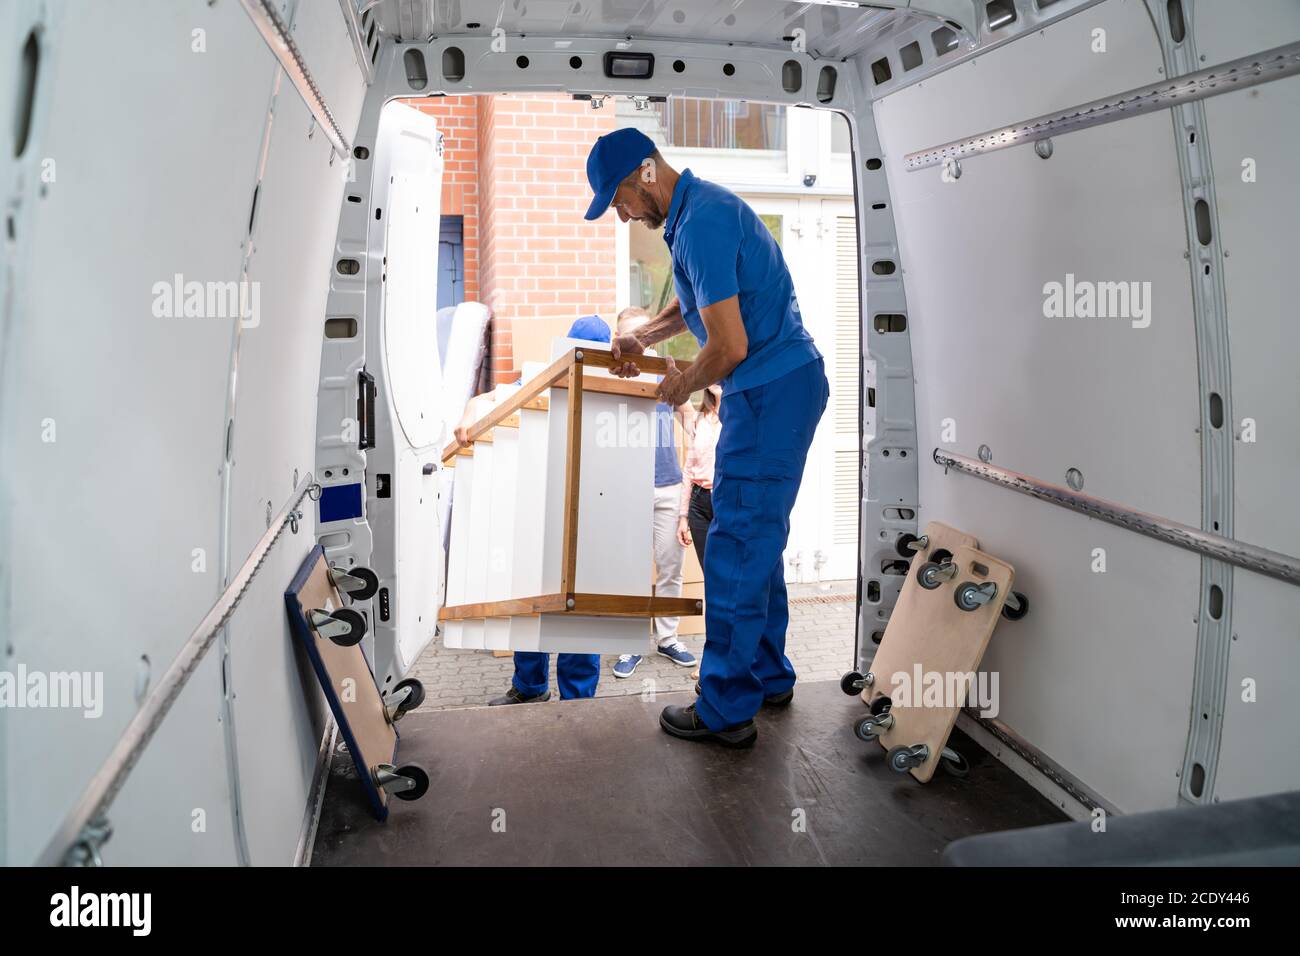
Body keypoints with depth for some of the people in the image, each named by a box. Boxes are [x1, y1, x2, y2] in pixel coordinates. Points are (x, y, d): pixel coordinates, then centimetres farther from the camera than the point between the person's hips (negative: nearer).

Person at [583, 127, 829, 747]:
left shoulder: (702, 222, -20)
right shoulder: (699, 206, 14)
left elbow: (729, 347, -24)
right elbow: (698, 300, 29)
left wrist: (683, 386, -5)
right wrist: (643, 336, 15)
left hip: (771, 393, -11)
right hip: (779, 387, 11)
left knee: (737, 548, -5)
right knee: (758, 538, 17)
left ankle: (727, 710, 5)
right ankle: (769, 676, 29)